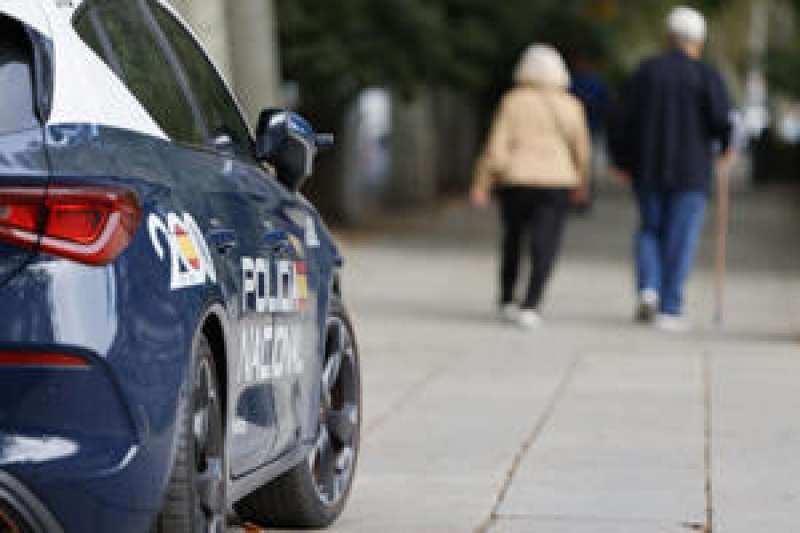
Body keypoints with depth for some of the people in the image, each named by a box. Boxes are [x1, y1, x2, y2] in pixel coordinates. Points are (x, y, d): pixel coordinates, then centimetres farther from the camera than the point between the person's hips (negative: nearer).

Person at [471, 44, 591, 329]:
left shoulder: (513, 101, -2)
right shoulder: (570, 105, 1)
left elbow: (497, 147, -7)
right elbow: (582, 150, 3)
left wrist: (482, 184, -2)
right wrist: (581, 183, 18)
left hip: (515, 181, 1)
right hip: (556, 182, -1)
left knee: (512, 241, 19)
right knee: (545, 246, -3)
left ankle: (506, 301, 26)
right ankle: (530, 307, -17)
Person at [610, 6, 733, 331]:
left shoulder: (645, 72, 2)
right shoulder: (707, 76, -6)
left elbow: (625, 120, 0)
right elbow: (722, 121, -14)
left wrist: (622, 161, 11)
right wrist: (724, 145, 7)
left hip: (648, 170, 3)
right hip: (691, 171, -3)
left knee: (650, 230, 18)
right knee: (681, 238, 3)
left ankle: (648, 289, -3)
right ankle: (669, 310, 0)